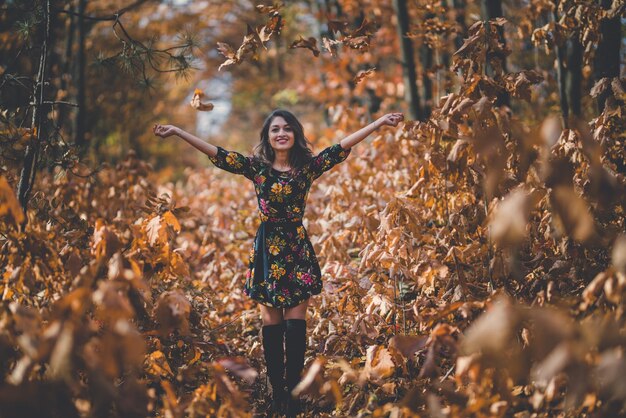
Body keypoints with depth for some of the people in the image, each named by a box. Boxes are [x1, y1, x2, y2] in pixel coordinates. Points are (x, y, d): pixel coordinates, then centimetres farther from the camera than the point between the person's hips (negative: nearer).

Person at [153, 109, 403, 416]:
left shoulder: (308, 166, 1)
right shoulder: (256, 167, 0)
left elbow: (344, 145, -3)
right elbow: (216, 152, -5)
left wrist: (380, 122, -8)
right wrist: (177, 132, -11)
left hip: (297, 250, 0)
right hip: (267, 250, 0)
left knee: (295, 324, -1)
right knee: (271, 324, 4)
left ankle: (293, 392, 4)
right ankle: (276, 391, 11)